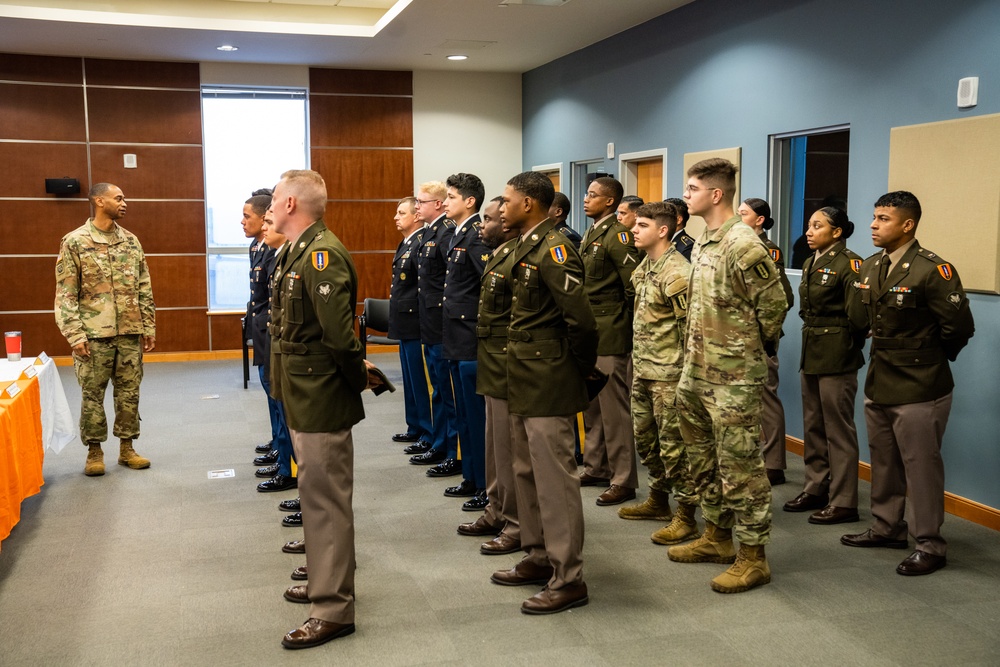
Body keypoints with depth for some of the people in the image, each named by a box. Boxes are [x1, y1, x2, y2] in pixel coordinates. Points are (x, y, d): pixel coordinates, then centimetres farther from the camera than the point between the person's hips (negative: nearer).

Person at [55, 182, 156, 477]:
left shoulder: (131, 241, 9)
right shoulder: (74, 241, -4)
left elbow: (144, 289, 12)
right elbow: (65, 294, -6)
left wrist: (149, 327, 8)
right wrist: (75, 334, -13)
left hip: (130, 332, 4)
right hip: (94, 334, -4)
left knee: (129, 392, 8)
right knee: (92, 394, 4)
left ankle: (126, 448, 20)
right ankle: (94, 451, 17)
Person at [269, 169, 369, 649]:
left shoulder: (321, 255, -21)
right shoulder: (298, 252, 11)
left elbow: (339, 332, -26)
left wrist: (357, 377, -14)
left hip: (321, 398, -10)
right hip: (303, 396, 10)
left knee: (325, 497, -3)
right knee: (317, 492, 21)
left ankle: (333, 609, 7)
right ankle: (325, 579, 37)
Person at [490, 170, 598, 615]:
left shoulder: (553, 250, -17)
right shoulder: (526, 248, 13)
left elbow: (581, 319, -22)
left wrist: (583, 366, -9)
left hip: (548, 382, -10)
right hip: (525, 379, 10)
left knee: (554, 478, -3)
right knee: (527, 472, 17)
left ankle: (568, 579, 6)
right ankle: (538, 559, 31)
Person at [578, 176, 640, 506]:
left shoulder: (617, 235, -13)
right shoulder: (591, 234, 15)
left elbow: (634, 286, -18)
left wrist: (624, 323, -12)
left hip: (610, 334, -9)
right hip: (589, 331, 9)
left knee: (614, 407, -4)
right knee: (592, 404, 16)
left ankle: (623, 480, 4)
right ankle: (596, 468, 27)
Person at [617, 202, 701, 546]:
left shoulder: (677, 272, -18)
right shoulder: (645, 266, 11)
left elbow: (691, 327, -18)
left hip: (668, 374, -9)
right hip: (642, 369, 10)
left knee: (674, 445, -2)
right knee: (645, 437, 18)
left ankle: (686, 516, 9)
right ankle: (658, 500, 34)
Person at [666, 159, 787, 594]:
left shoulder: (742, 245, -18)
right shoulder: (702, 244, 12)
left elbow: (774, 304, -16)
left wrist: (759, 346, -3)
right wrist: (693, 354, 14)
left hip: (733, 377, -10)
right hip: (696, 372, 10)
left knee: (739, 466, -1)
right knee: (704, 460, 19)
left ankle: (753, 557, 10)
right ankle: (717, 537, 34)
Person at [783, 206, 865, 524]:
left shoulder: (849, 263, -14)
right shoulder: (811, 263, 13)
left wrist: (850, 348, -10)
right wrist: (813, 335, 9)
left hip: (837, 357, -9)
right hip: (811, 354, 9)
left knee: (838, 429, -2)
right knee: (812, 426, 15)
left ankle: (843, 501, 7)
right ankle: (816, 488, 27)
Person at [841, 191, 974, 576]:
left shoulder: (932, 270, -18)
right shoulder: (871, 267, 7)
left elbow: (960, 326, -18)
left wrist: (930, 356, -4)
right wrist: (887, 349, 7)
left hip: (919, 389, -8)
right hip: (879, 383, 8)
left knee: (921, 466, 1)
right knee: (883, 461, 18)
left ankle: (930, 545, 13)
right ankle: (887, 528, 34)